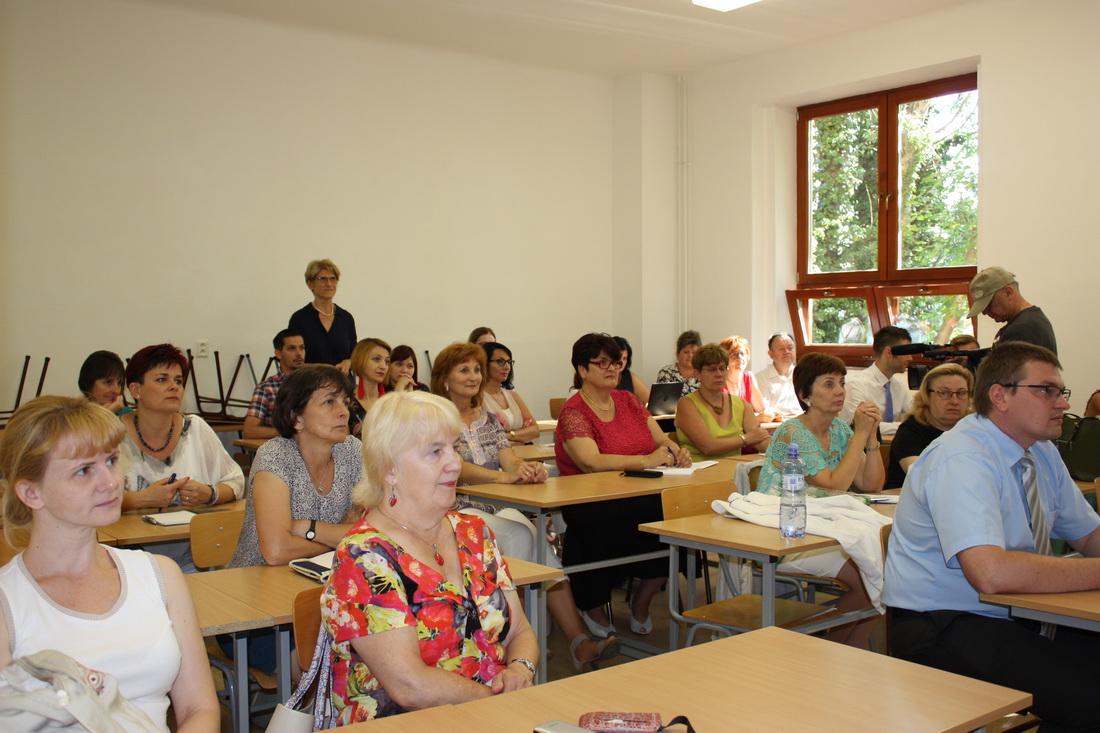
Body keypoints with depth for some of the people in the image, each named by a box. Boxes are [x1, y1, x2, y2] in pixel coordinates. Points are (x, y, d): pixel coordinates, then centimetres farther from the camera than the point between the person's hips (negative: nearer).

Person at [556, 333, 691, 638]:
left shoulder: (628, 401, 17)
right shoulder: (573, 412, -4)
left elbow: (661, 440, 13)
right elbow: (592, 462, -19)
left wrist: (677, 453, -10)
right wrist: (645, 460, -26)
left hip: (639, 496, 5)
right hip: (590, 506, -5)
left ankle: (642, 601, -3)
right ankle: (593, 607, -9)